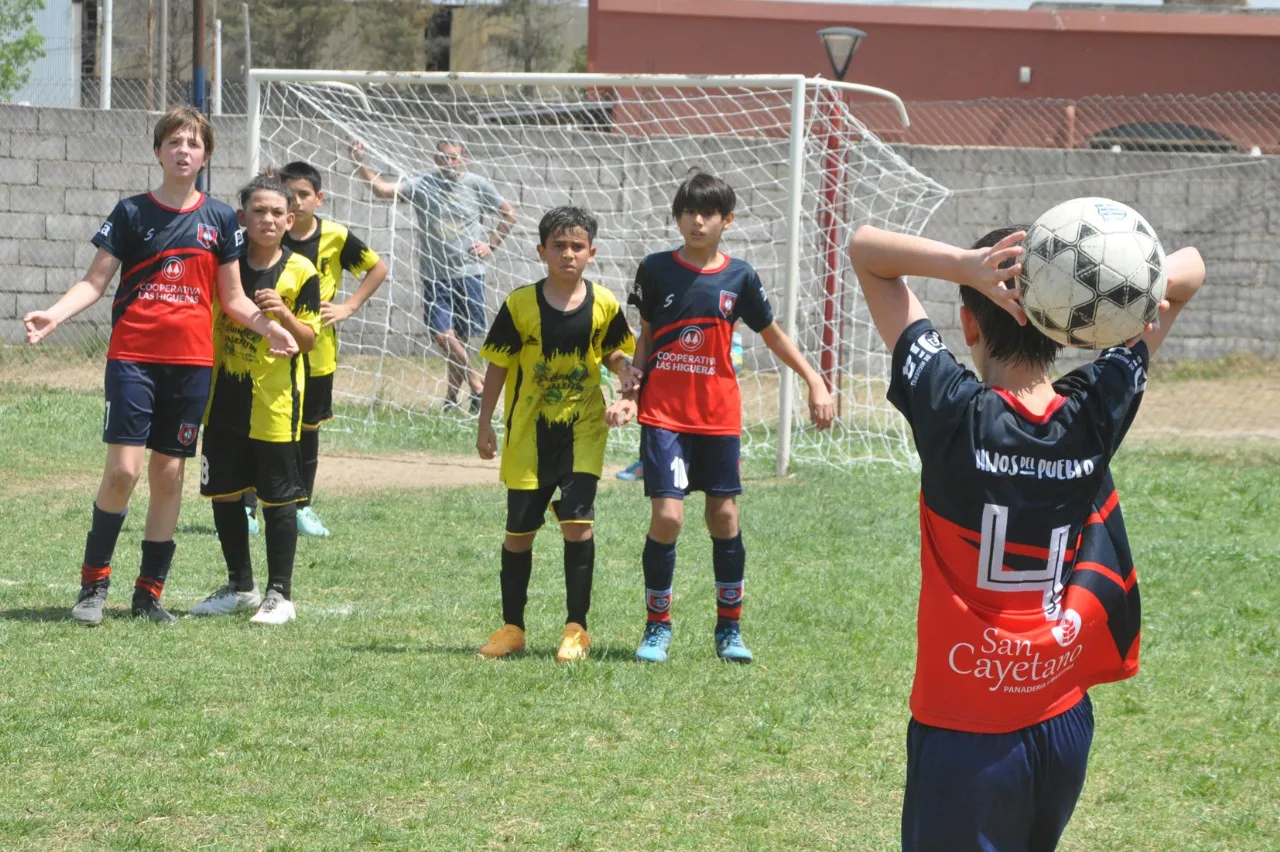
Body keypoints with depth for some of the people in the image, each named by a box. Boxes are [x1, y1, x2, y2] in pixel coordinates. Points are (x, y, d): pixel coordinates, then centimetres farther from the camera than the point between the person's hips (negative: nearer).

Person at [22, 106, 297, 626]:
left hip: (192, 361, 3)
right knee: (123, 468, -13)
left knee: (169, 474, 5)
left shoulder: (219, 219, 9)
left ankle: (149, 593, 13)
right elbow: (94, 282, 1)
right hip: (133, 357, -3)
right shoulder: (132, 213, 3)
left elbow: (232, 298, 13)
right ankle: (94, 582, 0)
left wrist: (268, 326, -5)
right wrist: (55, 315, -16)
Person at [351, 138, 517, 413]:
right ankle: (476, 384, 4)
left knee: (462, 335, 2)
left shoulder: (479, 186, 2)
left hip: (469, 273, 0)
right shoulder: (421, 184, -1)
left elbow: (508, 213, 15)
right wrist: (360, 165, -27)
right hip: (435, 274, 0)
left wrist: (491, 244, 4)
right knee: (443, 334, -10)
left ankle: (453, 394, 16)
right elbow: (383, 189, -13)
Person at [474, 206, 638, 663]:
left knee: (577, 521, -12)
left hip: (583, 429, 0)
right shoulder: (520, 304, -7)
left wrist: (629, 394, -7)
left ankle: (576, 628, -1)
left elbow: (616, 356, 11)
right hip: (528, 432, 0)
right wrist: (485, 424, -1)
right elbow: (498, 365, 0)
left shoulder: (604, 305, -3)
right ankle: (512, 627, 20)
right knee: (519, 530, 6)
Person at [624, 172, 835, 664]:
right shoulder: (656, 270, 1)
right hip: (663, 414, -2)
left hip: (719, 416, 2)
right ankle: (657, 627, 4)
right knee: (667, 516, -10)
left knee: (725, 516, 4)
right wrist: (628, 388, -1)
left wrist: (814, 382, 11)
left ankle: (729, 628, 18)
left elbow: (773, 335, 14)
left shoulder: (740, 277, 3)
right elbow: (645, 337, 11)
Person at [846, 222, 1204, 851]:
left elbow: (865, 248, -10)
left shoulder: (953, 413, -17)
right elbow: (1188, 270, 4)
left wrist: (971, 266, -27)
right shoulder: (1096, 415, -8)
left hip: (965, 734, -5)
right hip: (1064, 723, 5)